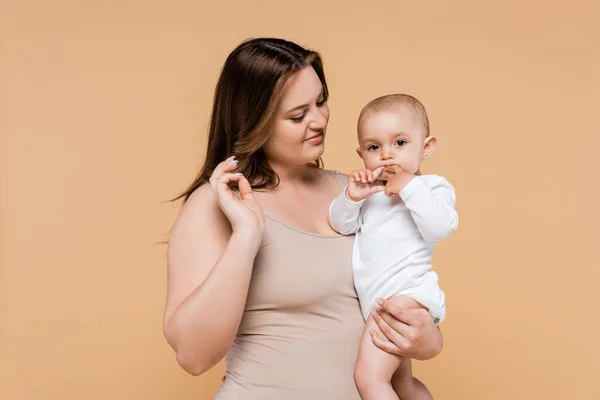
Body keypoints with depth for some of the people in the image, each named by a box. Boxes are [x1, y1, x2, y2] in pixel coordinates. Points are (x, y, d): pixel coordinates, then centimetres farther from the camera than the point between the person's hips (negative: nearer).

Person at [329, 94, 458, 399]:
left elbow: (440, 228, -18)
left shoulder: (432, 187, 0)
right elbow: (341, 225, 3)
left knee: (369, 375, -21)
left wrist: (411, 188, -21)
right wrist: (351, 198, -15)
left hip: (407, 295, -8)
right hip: (376, 304, 8)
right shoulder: (369, 190, 15)